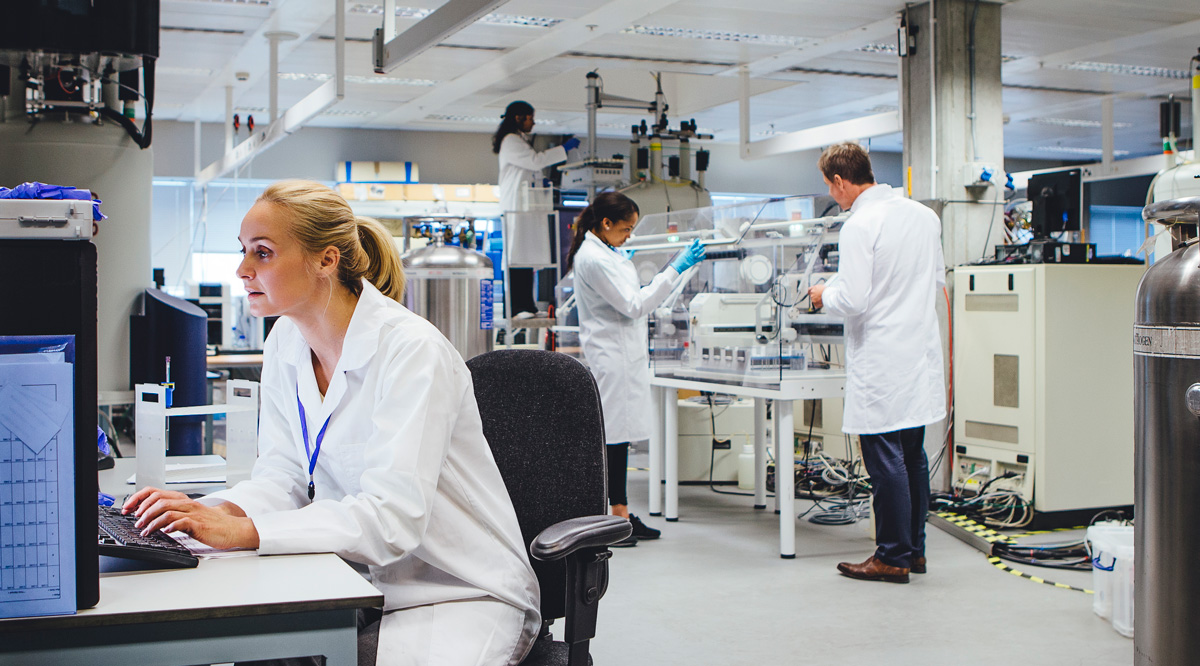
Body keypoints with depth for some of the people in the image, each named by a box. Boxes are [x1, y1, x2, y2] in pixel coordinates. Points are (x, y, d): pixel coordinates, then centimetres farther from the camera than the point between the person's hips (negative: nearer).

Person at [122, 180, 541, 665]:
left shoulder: (411, 352, -21)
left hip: (465, 596, -6)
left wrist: (240, 532, -35)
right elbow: (282, 479, 3)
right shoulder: (285, 344, 4)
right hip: (362, 584, 6)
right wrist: (211, 511, -19)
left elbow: (393, 516, -29)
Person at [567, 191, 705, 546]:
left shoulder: (603, 252, 15)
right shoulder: (594, 259, -18)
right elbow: (633, 305, -20)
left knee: (620, 436, 11)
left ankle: (621, 514, 16)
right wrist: (675, 270, -19)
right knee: (611, 437, -7)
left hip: (622, 354, 10)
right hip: (611, 359, -10)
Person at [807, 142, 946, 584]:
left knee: (886, 461, -1)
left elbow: (853, 300, -20)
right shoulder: (924, 215, 8)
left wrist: (825, 296, 0)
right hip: (920, 352, 8)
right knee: (913, 455, 16)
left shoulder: (859, 226, -16)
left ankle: (893, 558, 6)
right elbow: (938, 279, 17)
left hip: (882, 361, -8)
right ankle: (913, 548, 25)